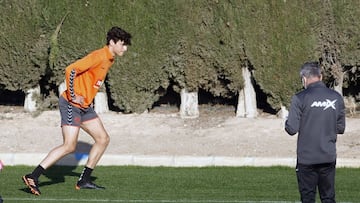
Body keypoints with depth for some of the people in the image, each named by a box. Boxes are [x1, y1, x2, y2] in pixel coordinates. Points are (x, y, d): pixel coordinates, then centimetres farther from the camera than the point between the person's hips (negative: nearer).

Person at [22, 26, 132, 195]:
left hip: (85, 106, 10)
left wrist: (88, 97, 13)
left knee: (103, 139, 9)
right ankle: (33, 177, -14)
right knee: (69, 146, -15)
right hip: (71, 105, -10)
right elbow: (71, 70, -26)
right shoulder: (98, 56, -18)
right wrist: (73, 96, -21)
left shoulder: (109, 60, 13)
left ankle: (84, 181, 14)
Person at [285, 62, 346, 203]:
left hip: (307, 158, -3)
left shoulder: (300, 98, -10)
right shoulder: (336, 97, 3)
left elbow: (292, 129, -11)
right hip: (329, 158, 3)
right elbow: (340, 128, 8)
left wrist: (287, 122, 11)